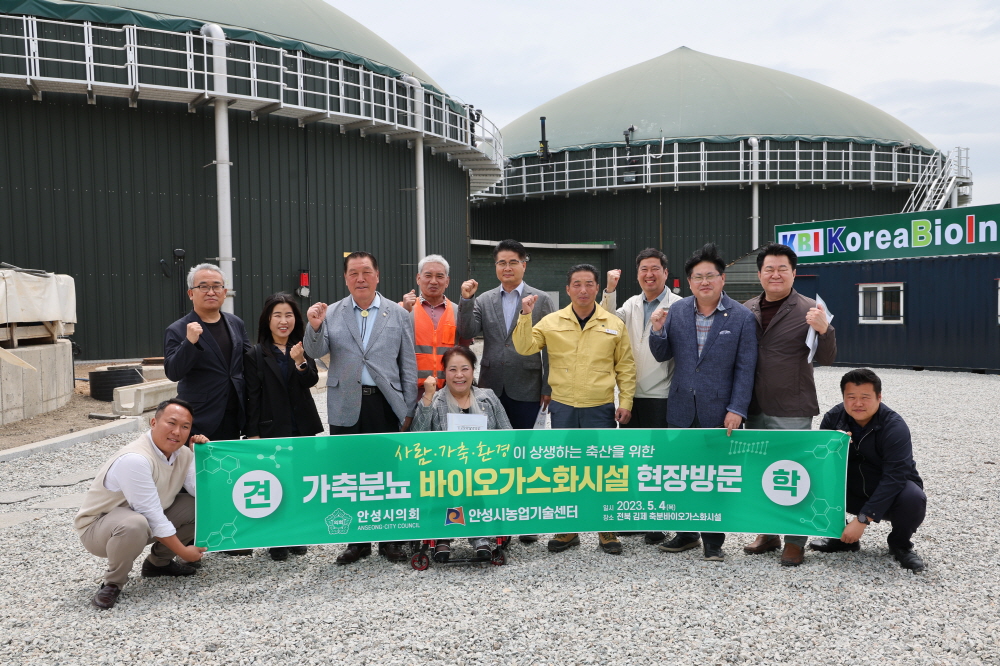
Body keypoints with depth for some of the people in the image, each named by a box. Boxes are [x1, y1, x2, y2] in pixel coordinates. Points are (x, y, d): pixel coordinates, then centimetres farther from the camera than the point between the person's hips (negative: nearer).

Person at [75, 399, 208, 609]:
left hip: (149, 521, 8)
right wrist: (183, 551, -21)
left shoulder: (182, 453, -6)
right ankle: (113, 583, -11)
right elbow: (153, 516, -28)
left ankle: (159, 562, 13)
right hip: (98, 526, -8)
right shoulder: (134, 459, -31)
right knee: (134, 524, -40)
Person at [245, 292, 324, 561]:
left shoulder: (303, 349, 4)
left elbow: (311, 381, -9)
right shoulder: (256, 355, -2)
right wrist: (253, 434, -6)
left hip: (302, 427, 2)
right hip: (271, 429, -2)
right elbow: (252, 397, -3)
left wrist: (300, 362, -27)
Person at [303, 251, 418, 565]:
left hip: (386, 405, -1)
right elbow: (315, 352, -3)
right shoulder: (331, 313, 6)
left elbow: (408, 364, 4)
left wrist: (408, 409, 1)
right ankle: (357, 540, 21)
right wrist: (314, 327, -23)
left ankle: (390, 539, 20)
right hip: (346, 407, 1)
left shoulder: (398, 314, 5)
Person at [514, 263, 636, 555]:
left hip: (601, 409, -1)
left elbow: (625, 366, 6)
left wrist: (625, 402, 0)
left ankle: (607, 531, 20)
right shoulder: (551, 322, 2)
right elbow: (524, 347, -4)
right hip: (563, 408, 1)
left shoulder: (614, 324, 2)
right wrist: (525, 315, -14)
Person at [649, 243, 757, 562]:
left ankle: (713, 541, 23)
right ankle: (686, 533, 28)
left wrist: (737, 410, -13)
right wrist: (658, 331, -12)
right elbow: (662, 355, 8)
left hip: (719, 412, -3)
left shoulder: (742, 317, -6)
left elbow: (745, 369, -7)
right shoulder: (676, 311, 3)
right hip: (682, 410, 3)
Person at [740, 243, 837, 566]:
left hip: (792, 411, -5)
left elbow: (826, 359, -8)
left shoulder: (808, 311, -7)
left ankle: (795, 541, 15)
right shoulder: (748, 309, 6)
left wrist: (824, 330, -26)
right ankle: (768, 533, 29)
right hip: (756, 408, 5)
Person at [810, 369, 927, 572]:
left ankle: (900, 544, -1)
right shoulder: (833, 418, -9)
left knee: (913, 498, -35)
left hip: (890, 493, -3)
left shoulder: (894, 427, -22)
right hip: (852, 492, 3)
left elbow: (894, 478, -29)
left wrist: (862, 520, -34)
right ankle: (843, 537, 4)